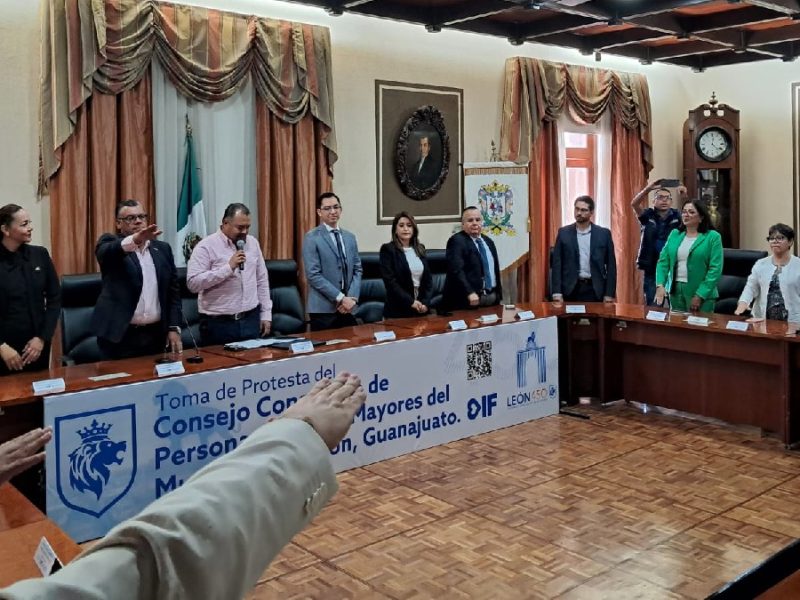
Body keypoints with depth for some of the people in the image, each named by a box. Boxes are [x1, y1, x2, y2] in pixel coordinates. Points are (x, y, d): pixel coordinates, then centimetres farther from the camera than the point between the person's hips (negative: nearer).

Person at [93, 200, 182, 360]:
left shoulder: (162, 249, 11)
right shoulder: (110, 243, 1)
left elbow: (173, 290, 12)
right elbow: (105, 252, -24)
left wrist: (174, 328, 4)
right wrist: (135, 239, -43)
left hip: (155, 334, 4)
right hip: (120, 335, -3)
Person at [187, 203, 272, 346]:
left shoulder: (252, 243, 9)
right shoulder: (206, 246, -9)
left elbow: (262, 280, 13)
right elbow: (193, 283, -18)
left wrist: (266, 313, 9)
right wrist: (228, 267, -21)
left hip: (251, 320, 5)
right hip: (218, 323, -4)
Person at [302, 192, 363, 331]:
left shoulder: (350, 237, 13)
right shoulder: (312, 238, -5)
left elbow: (357, 269, 11)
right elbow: (313, 275, -12)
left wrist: (352, 298, -5)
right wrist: (340, 298, -15)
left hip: (348, 307, 5)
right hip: (323, 308, -5)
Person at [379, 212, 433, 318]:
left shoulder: (420, 249, 11)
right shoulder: (388, 249, -4)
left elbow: (428, 278, 9)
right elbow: (390, 281, -12)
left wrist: (425, 302, -5)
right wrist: (410, 301, -17)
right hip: (398, 310, -4)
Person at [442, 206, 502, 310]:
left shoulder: (488, 241, 17)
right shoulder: (456, 241, -8)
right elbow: (456, 270, -19)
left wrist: (498, 294, 16)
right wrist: (469, 293, -27)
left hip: (492, 297, 7)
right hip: (468, 299, -7)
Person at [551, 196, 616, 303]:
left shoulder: (603, 233, 4)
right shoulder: (564, 233, 5)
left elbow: (611, 265, 4)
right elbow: (557, 263, 2)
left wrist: (609, 294, -3)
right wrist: (557, 292, -7)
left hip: (595, 290, 0)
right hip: (571, 289, 0)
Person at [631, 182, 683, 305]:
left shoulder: (677, 216, 6)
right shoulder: (648, 216, 1)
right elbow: (634, 203, -14)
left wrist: (685, 197, -26)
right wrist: (649, 188, -30)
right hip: (651, 270, 0)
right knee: (652, 306, 6)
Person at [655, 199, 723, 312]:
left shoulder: (713, 237, -5)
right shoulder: (674, 234, 9)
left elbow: (715, 269, -12)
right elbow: (663, 261, 5)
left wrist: (700, 295, -18)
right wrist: (660, 285, -10)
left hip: (701, 293, -4)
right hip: (675, 290, 4)